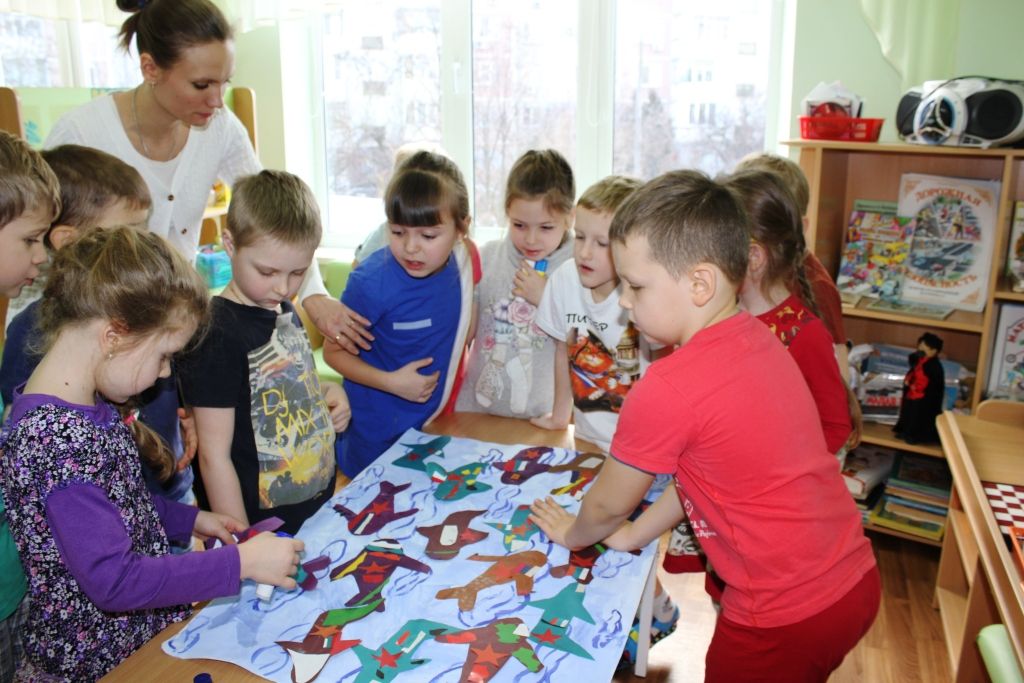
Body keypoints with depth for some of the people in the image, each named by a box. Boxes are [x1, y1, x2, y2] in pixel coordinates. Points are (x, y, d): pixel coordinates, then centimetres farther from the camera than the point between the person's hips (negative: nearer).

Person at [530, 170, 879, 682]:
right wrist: (632, 535, 13)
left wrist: (574, 535, 13)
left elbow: (607, 503, -7)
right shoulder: (755, 338, -1)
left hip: (785, 620, -7)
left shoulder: (665, 390, -24)